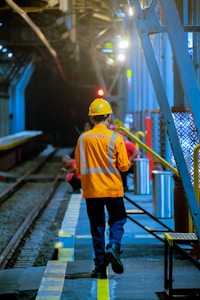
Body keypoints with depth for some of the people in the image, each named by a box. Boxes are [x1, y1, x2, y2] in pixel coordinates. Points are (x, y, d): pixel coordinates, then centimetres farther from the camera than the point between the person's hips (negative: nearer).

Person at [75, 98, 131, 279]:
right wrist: (128, 162, 16)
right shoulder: (115, 138, -7)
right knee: (117, 221, 12)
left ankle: (100, 266, 8)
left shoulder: (83, 138, 0)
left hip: (91, 190, 2)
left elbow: (79, 167, 5)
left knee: (97, 227, 8)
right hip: (113, 189, -2)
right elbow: (124, 166, -5)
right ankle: (113, 247, -15)